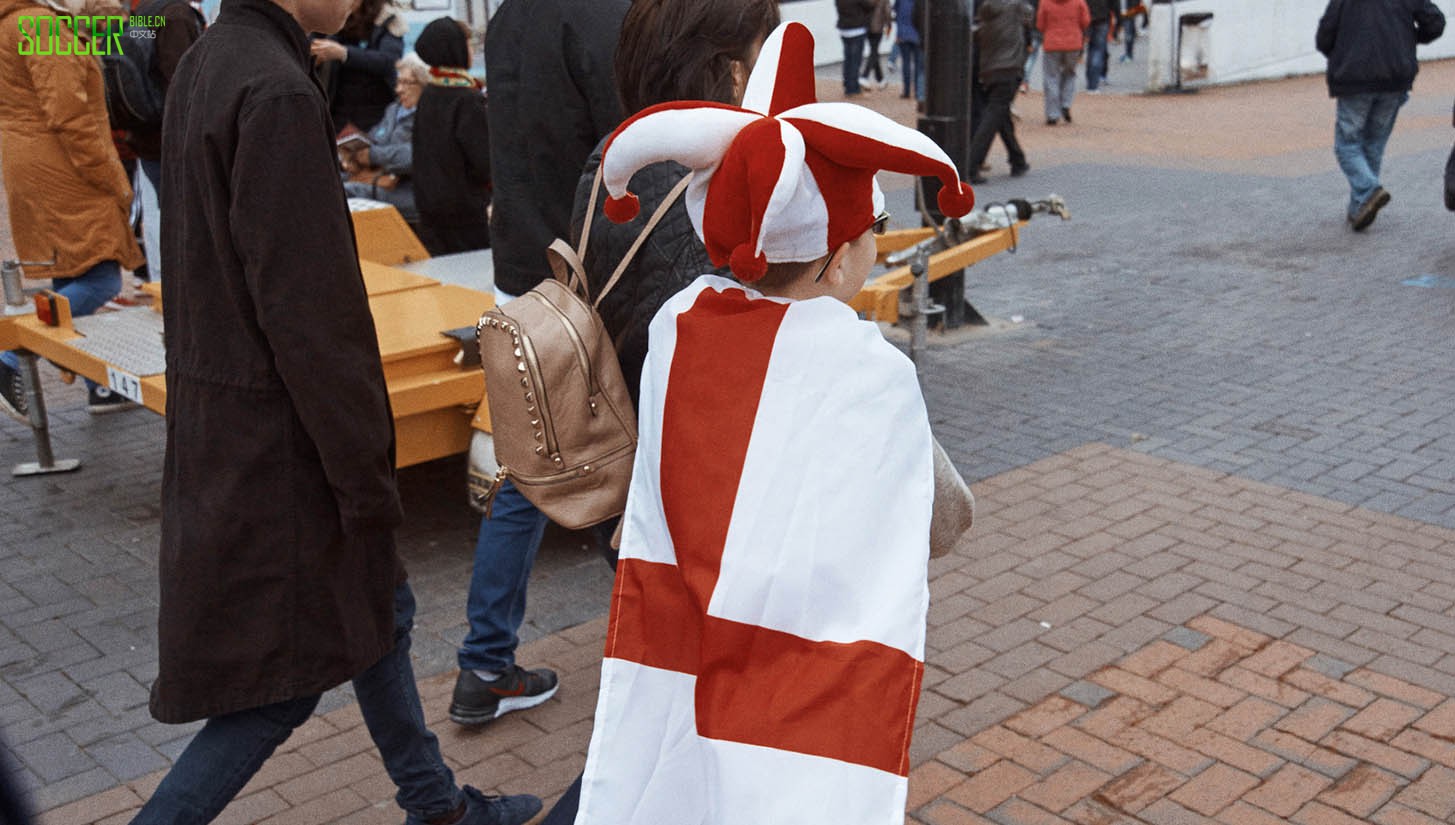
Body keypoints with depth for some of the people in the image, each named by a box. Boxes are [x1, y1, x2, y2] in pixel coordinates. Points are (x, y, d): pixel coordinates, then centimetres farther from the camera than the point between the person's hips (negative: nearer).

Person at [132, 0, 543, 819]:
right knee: (285, 681, 5)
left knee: (377, 609, 21)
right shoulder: (278, 92, -23)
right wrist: (367, 475, -16)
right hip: (278, 440, -10)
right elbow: (310, 313, -24)